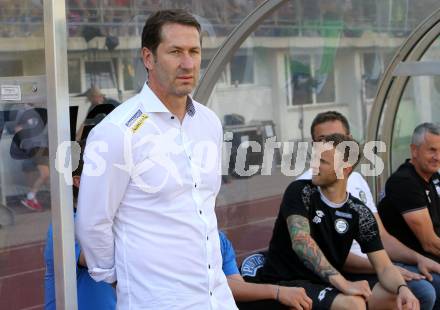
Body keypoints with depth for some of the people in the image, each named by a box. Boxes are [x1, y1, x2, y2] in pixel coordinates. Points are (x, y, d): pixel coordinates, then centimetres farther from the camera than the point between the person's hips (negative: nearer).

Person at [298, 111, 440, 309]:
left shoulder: (356, 179, 15)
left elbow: (381, 236, 16)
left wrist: (418, 258, -1)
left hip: (375, 260, 8)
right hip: (346, 271, -8)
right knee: (422, 291, -23)